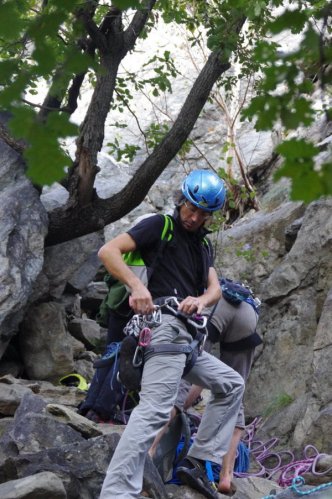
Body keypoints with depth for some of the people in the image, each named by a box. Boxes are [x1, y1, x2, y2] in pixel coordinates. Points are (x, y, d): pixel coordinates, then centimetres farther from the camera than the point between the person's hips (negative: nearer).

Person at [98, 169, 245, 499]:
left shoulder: (203, 244, 24)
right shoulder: (160, 226, 2)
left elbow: (215, 288, 14)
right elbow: (107, 251, -9)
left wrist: (201, 300, -10)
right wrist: (136, 285, -24)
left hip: (188, 337, 9)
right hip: (166, 323, -9)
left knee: (232, 384, 16)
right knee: (155, 408, -23)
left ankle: (197, 463, 11)